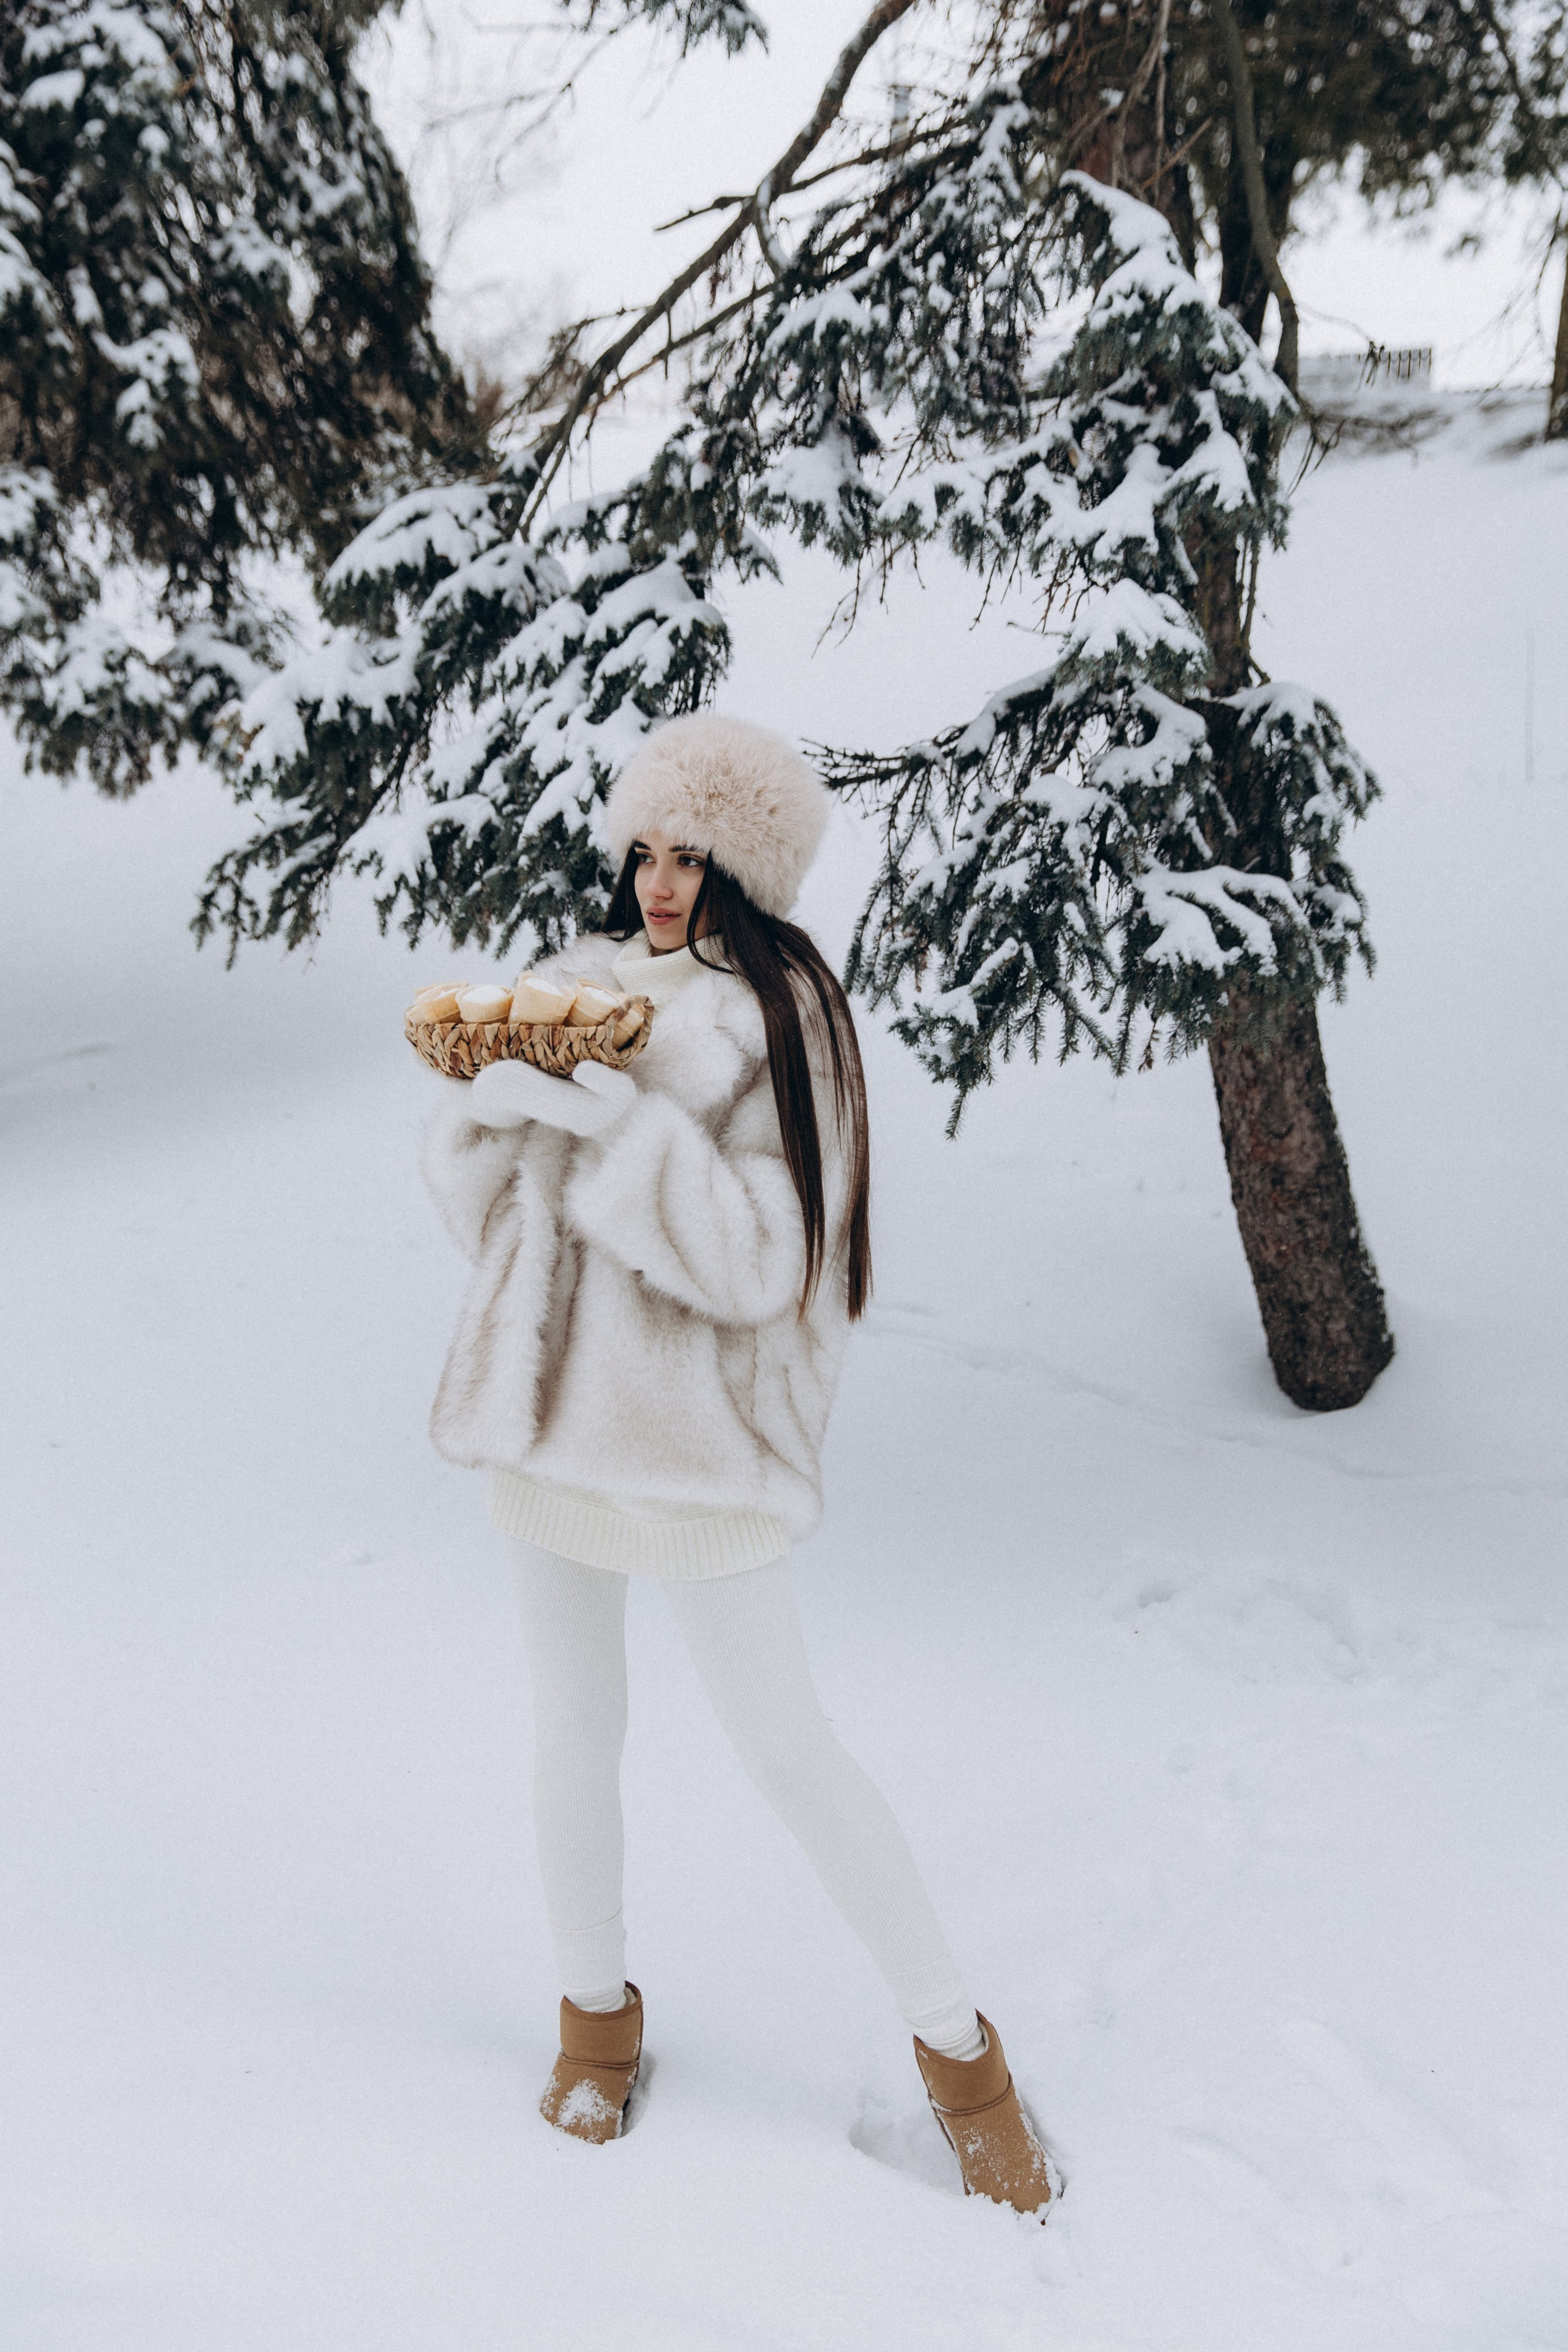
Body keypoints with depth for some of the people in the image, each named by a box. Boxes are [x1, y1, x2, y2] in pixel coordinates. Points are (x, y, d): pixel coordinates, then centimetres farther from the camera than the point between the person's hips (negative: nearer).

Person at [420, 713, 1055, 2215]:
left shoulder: (782, 1019, -10)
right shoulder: (578, 983, 6)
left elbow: (763, 1258, -18)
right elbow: (471, 1183, 8)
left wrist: (621, 1126, -26)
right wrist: (491, 1102, -14)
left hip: (695, 1434, -5)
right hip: (548, 1412, 5)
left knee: (785, 1753, 2)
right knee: (575, 1727, 16)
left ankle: (955, 2043, 20)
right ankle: (597, 2009, 38)